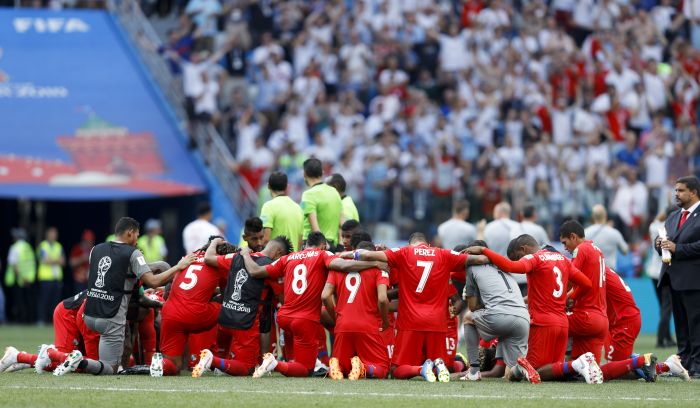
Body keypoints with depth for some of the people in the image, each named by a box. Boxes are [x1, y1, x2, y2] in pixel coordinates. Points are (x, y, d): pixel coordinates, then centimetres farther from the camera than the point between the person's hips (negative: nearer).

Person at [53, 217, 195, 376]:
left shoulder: (96, 249, 11)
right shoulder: (132, 254, -6)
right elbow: (153, 282, -13)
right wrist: (179, 267, -3)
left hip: (89, 315, 6)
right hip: (111, 319, -6)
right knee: (110, 369, -3)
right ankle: (81, 362, -28)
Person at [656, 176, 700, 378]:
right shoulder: (673, 217, 20)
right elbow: (663, 239, 23)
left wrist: (677, 248, -17)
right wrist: (660, 244, 0)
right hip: (674, 277, 8)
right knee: (681, 324, 11)